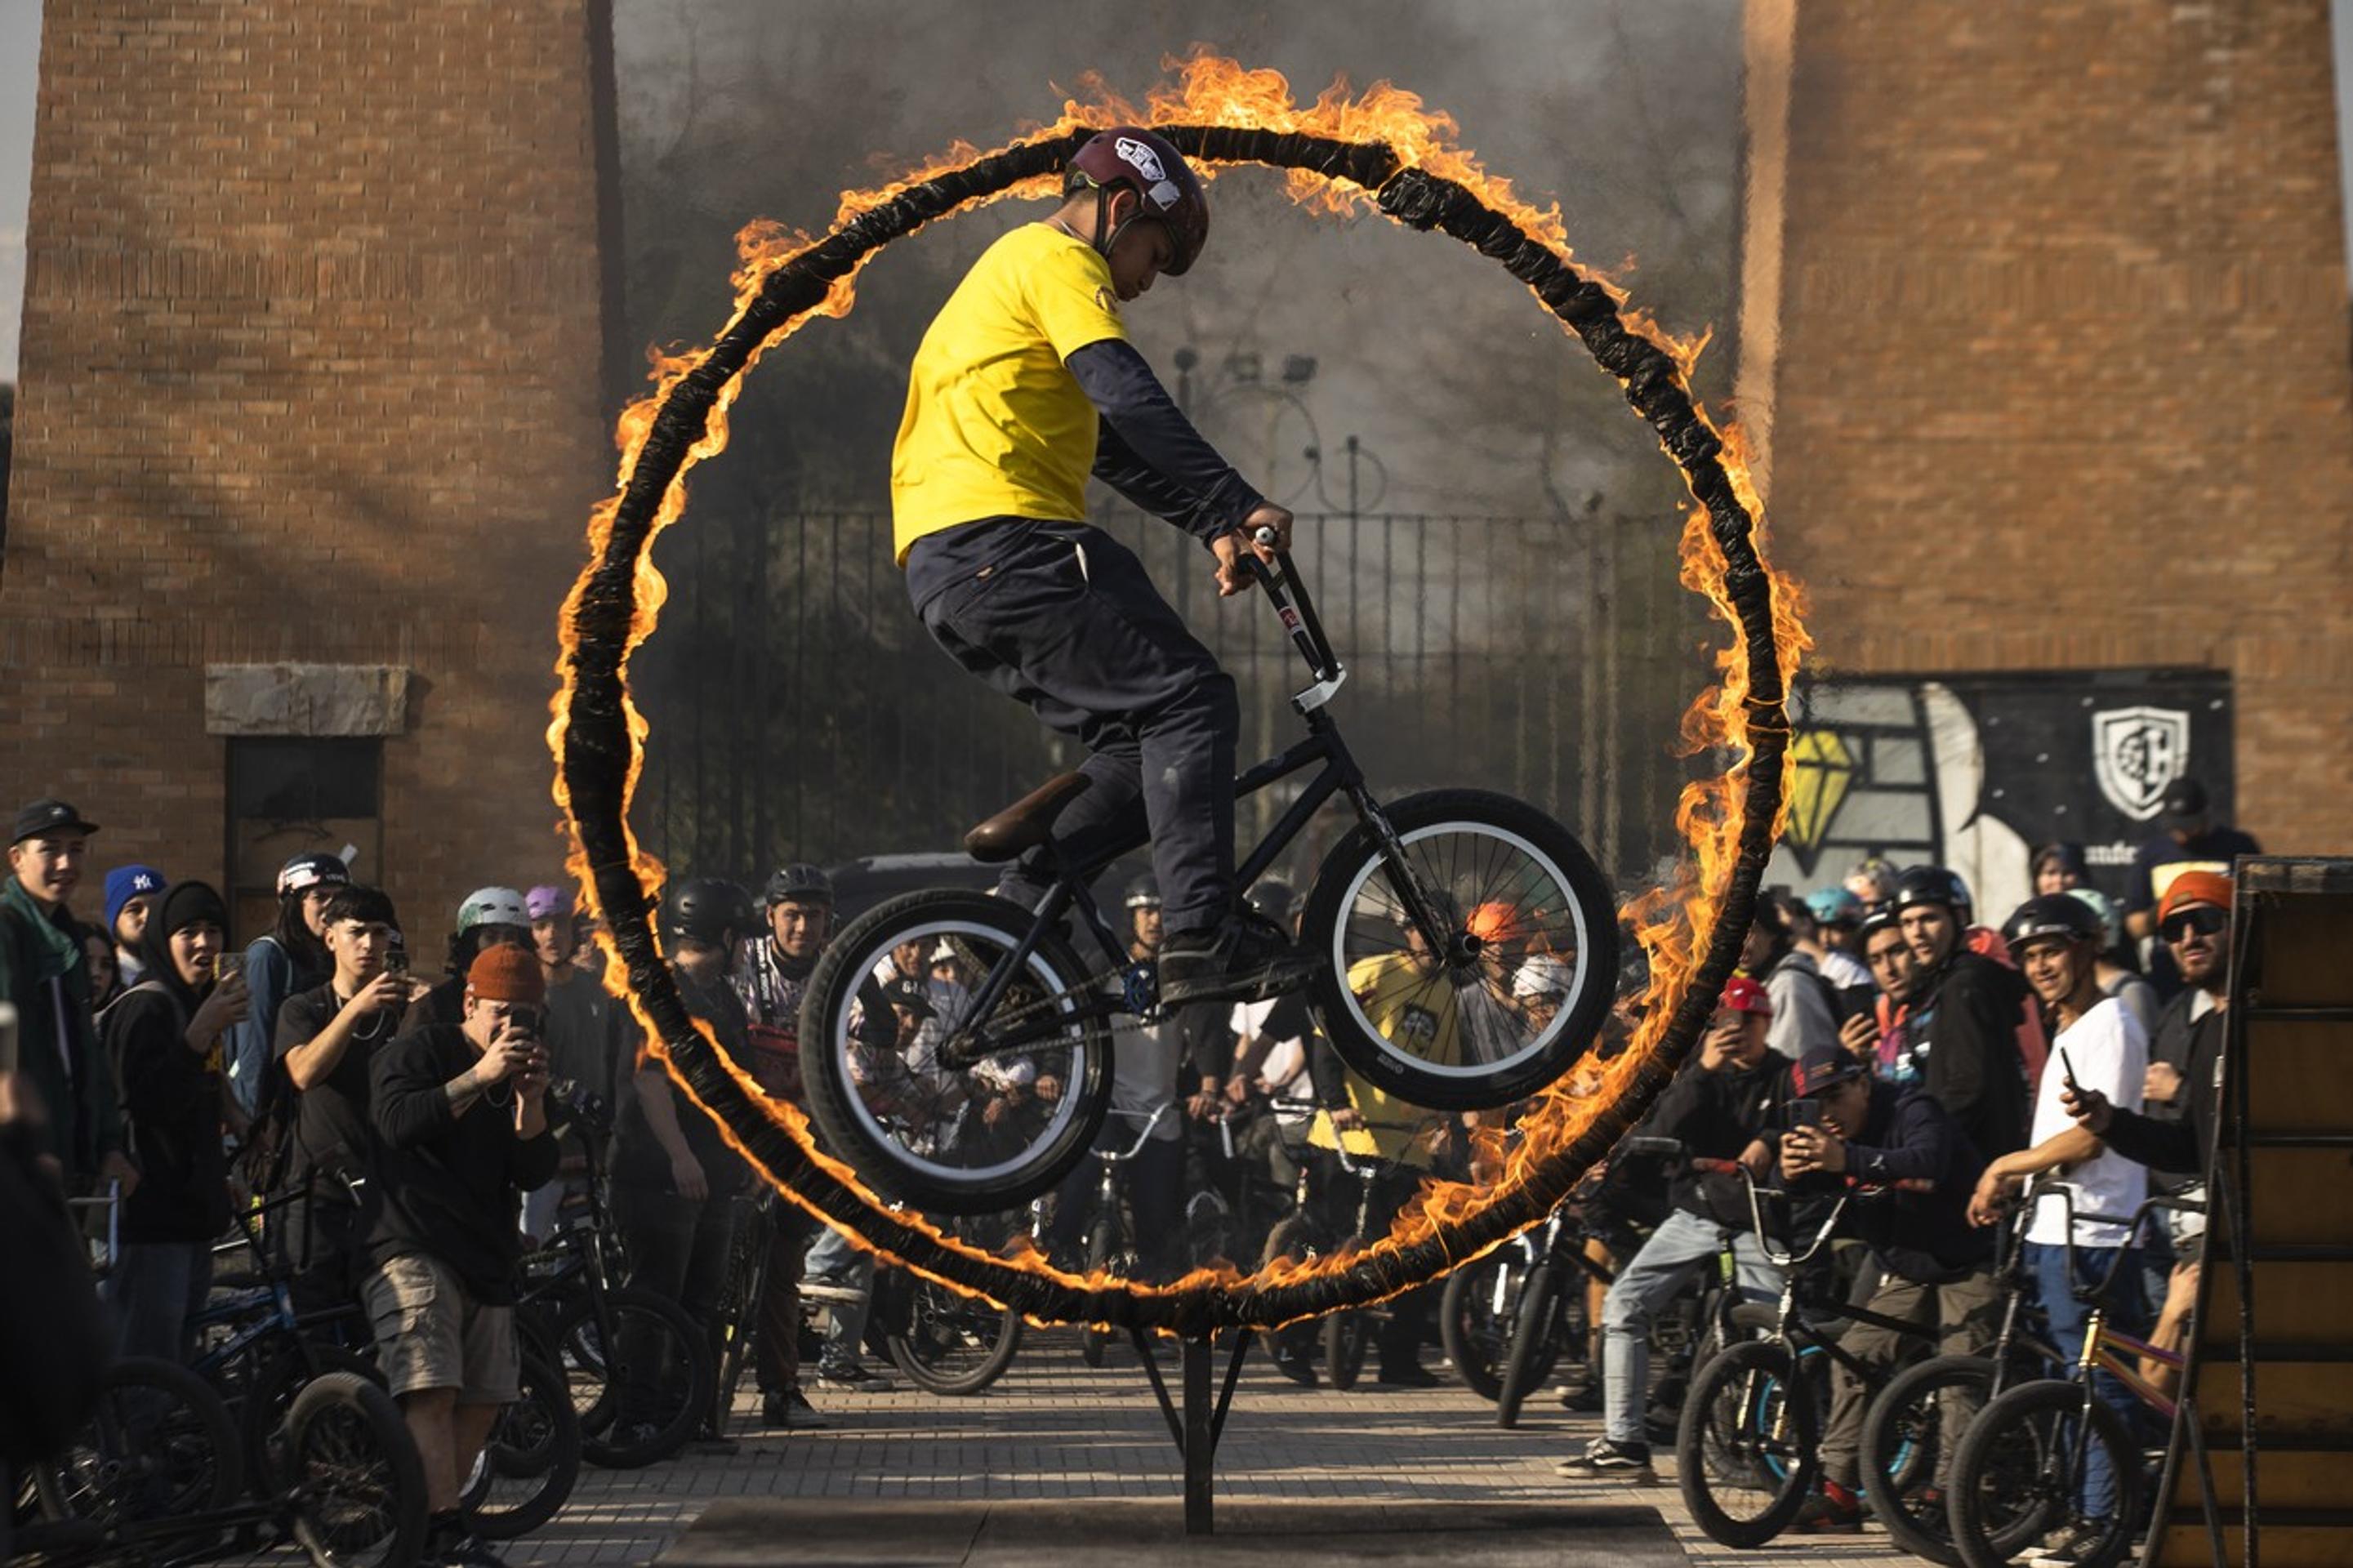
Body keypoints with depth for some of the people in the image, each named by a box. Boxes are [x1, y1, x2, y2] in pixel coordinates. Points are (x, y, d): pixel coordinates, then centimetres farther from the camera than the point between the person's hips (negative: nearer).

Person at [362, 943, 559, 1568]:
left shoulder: (519, 1071, 17)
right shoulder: (419, 1052, -1)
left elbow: (534, 1173, 7)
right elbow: (397, 1122, -21)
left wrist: (531, 1103, -10)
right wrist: (478, 1079, -25)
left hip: (486, 1258, 7)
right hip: (414, 1250, -7)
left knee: (483, 1400, 4)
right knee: (432, 1391, -19)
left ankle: (426, 1517, 15)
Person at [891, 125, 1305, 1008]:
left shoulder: (1014, 268, 32)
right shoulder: (1058, 261, -1)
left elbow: (1112, 448, 33)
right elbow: (1135, 404, -15)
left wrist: (1213, 528, 26)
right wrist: (1239, 506, -18)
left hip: (949, 572, 10)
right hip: (1002, 545, -10)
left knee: (1137, 748, 10)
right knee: (1188, 702, -13)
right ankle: (1201, 935, -23)